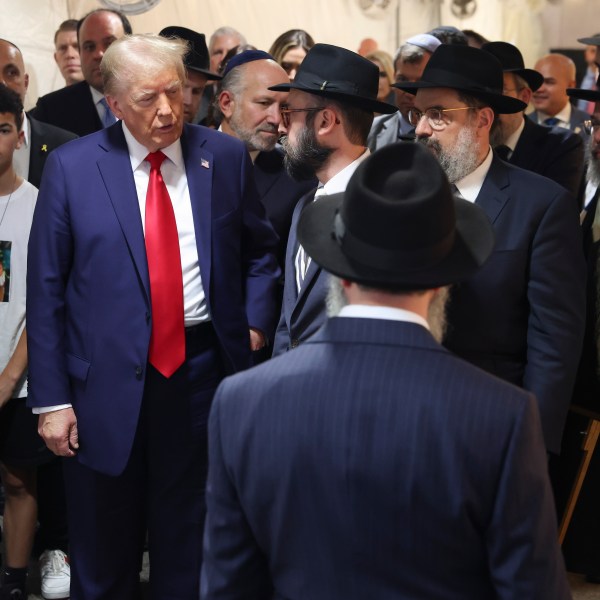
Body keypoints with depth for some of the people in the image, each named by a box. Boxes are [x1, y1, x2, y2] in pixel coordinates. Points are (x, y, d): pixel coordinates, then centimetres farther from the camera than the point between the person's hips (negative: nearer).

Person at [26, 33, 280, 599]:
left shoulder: (225, 156, 1)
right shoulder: (71, 167, -5)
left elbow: (259, 250, 15)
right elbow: (45, 288, -3)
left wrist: (255, 323, -1)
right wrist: (51, 398, -7)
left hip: (204, 368, 2)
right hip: (107, 381, -1)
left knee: (189, 550, 16)